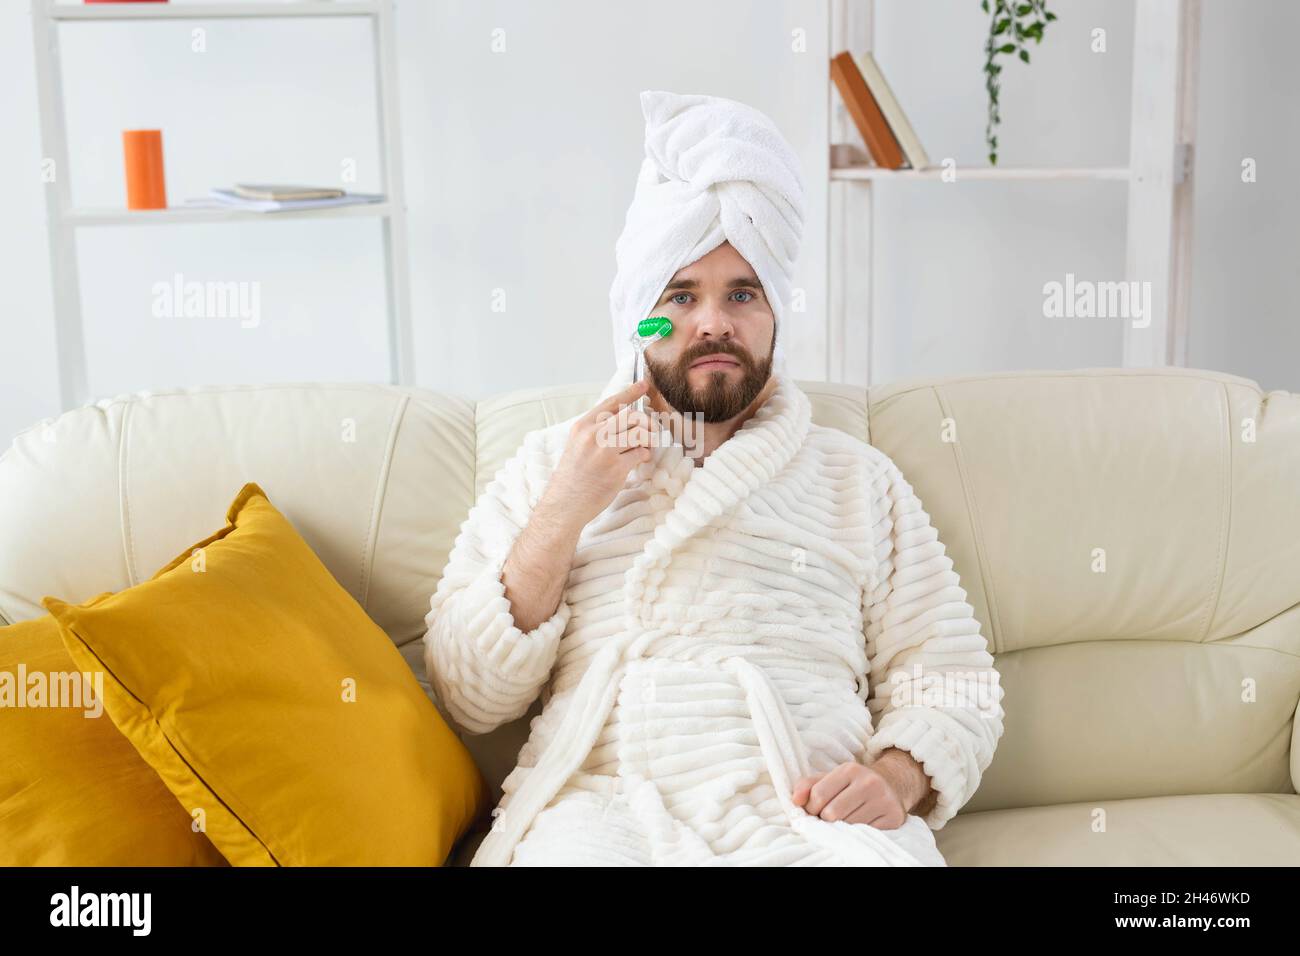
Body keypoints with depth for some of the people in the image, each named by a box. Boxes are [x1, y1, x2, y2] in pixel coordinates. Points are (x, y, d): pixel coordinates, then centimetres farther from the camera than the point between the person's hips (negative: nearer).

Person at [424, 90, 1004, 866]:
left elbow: (953, 683, 13)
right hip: (602, 800, -1)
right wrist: (564, 513, -3)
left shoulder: (858, 477, 18)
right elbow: (470, 698, 8)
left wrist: (894, 779, -9)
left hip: (804, 811, 1)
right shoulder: (550, 465, 16)